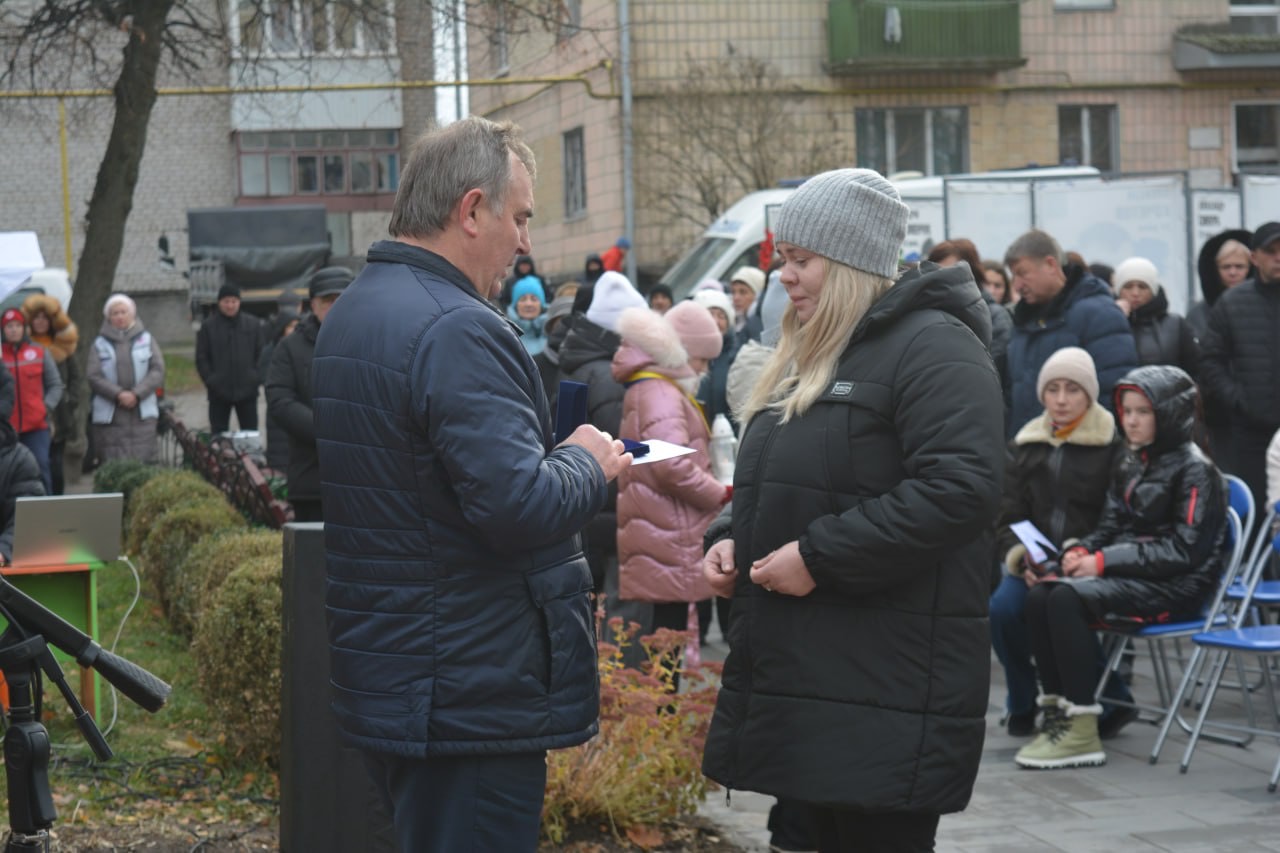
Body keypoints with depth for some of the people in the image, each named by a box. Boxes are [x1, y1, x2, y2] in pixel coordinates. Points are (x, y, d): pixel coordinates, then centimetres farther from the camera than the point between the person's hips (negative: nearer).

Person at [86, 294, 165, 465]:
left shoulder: (146, 339, 11)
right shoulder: (99, 343, 7)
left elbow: (157, 371, 3)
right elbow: (93, 377, -2)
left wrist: (137, 394, -10)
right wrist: (118, 394, -15)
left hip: (142, 414, 1)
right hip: (109, 416, -1)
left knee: (144, 463, -4)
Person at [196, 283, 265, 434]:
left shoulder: (253, 324, 6)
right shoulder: (208, 327, 3)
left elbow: (262, 354, 8)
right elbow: (201, 359, 3)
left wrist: (257, 378, -4)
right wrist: (210, 381, -7)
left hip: (247, 391, 1)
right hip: (219, 393, -1)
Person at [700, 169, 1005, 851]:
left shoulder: (932, 346, -11)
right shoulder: (809, 355, 18)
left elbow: (959, 489, -23)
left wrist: (820, 556, -21)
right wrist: (735, 540, 8)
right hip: (804, 674, 9)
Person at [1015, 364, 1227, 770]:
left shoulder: (1194, 470, -7)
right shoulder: (1130, 466, 17)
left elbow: (1183, 550, -15)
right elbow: (1110, 527, 19)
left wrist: (1105, 561, -19)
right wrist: (1082, 551, -6)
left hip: (1177, 588, -8)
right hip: (1130, 577, 8)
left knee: (1068, 597, -30)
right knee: (1039, 595, -17)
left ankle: (1082, 732, -30)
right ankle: (1058, 712, -17)